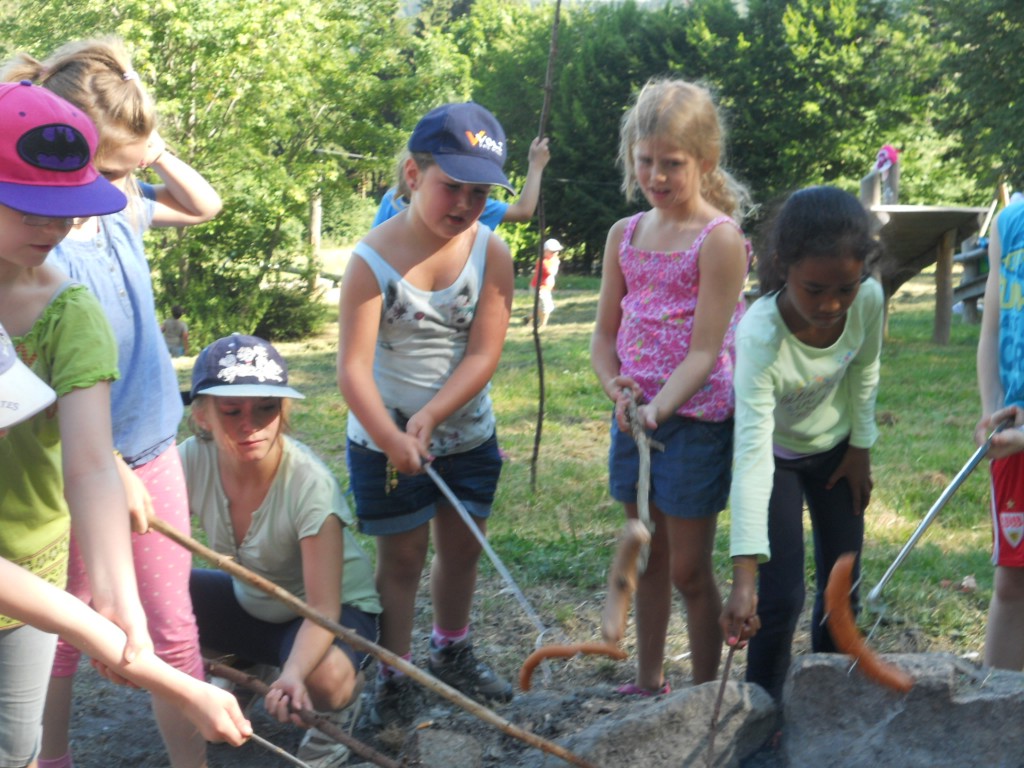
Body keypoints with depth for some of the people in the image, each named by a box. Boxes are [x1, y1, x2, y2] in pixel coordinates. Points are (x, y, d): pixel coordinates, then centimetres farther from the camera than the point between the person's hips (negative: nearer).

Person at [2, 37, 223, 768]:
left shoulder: (122, 207, -2)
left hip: (154, 454, 6)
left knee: (175, 632, 12)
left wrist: (155, 151, 0)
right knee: (62, 636, 14)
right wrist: (110, 472, -21)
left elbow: (205, 205, 17)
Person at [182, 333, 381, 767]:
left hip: (334, 609, -5)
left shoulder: (309, 483, -31)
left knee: (324, 679, -39)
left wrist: (293, 675, -50)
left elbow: (323, 608, -31)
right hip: (250, 602, 5)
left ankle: (345, 699, 1)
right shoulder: (194, 461, -20)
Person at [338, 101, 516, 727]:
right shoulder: (374, 258, -18)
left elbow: (484, 354, -12)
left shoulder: (491, 252, -10)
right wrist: (391, 438, -36)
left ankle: (452, 653, 40)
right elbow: (353, 368, -24)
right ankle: (394, 677, 21)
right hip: (385, 439, -3)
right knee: (402, 556, 7)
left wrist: (429, 417, -22)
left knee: (462, 546, 17)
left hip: (468, 434, 4)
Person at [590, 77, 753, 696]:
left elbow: (704, 351, -17)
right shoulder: (625, 235, 6)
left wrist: (657, 408, -29)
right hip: (634, 415, 6)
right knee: (648, 558, 17)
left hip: (696, 418, -6)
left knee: (689, 570, 2)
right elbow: (606, 333, 8)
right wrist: (616, 390, -11)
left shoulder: (719, 237, -13)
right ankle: (649, 681, 32)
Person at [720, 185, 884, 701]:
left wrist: (860, 447, 4)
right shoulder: (760, 335, -41)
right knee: (782, 596, -10)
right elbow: (752, 453, -48)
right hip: (777, 452, -4)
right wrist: (744, 576, -54)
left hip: (834, 446, 5)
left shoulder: (868, 299, -27)